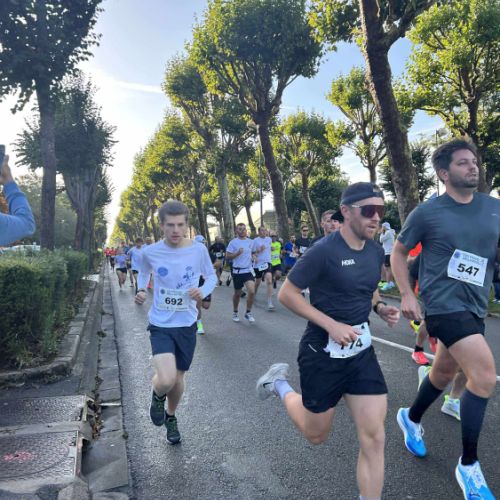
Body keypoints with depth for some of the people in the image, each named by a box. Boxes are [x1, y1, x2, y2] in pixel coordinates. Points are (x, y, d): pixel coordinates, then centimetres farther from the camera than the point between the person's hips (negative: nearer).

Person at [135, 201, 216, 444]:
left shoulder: (198, 250, -10)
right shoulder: (150, 252, -9)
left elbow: (211, 276, 4)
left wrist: (203, 292, -16)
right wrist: (141, 290, -6)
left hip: (187, 324, 2)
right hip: (160, 324, -1)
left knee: (178, 379, 17)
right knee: (166, 380, -20)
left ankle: (171, 416, 49)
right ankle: (158, 396, 20)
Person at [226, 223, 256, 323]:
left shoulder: (251, 242, 6)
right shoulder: (233, 242, -5)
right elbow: (228, 256, -7)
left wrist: (253, 257, -1)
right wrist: (237, 253, -22)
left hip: (248, 270, 2)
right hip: (237, 271, -2)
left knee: (252, 292, -14)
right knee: (237, 294, 12)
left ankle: (248, 313, 5)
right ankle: (235, 313, 34)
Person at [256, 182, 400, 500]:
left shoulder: (376, 251, 2)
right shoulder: (324, 250, -20)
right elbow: (286, 294, -16)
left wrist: (381, 308, -3)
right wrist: (332, 325, -23)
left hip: (362, 351, 6)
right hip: (323, 353, -5)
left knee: (374, 438, 4)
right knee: (317, 434, 15)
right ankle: (280, 384, 39)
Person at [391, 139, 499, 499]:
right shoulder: (427, 213, -7)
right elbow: (398, 253, 2)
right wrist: (407, 295, -7)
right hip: (444, 304, -6)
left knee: (445, 373, 19)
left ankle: (411, 419, 47)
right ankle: (468, 465, 4)